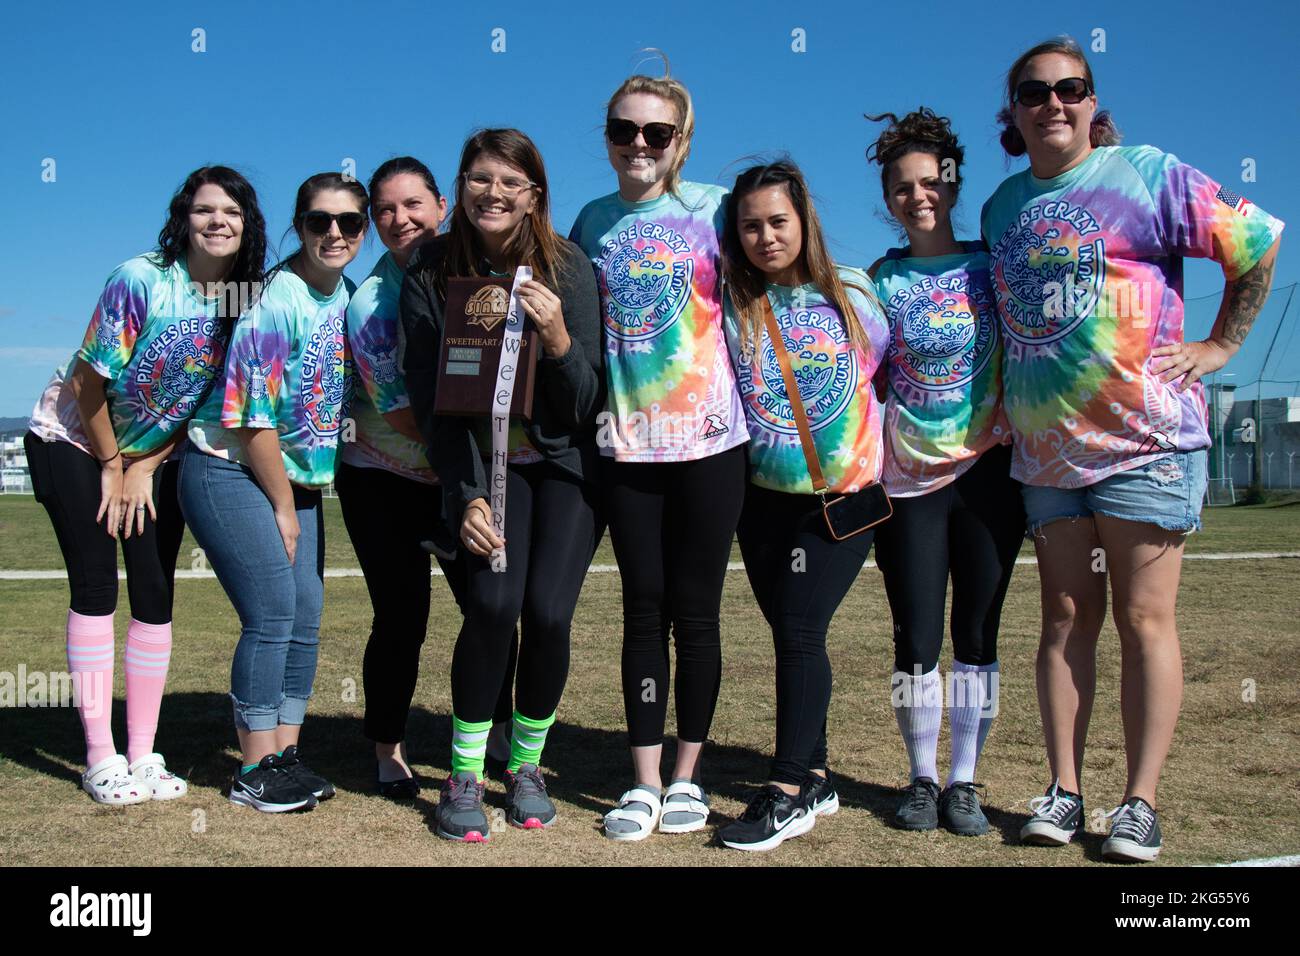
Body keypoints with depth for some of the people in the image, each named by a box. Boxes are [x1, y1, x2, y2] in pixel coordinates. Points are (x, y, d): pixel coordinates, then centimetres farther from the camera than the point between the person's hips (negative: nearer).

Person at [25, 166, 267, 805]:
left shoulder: (245, 300, -10)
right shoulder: (141, 280, -23)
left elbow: (209, 400, -2)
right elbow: (89, 382, -16)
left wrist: (144, 468, -4)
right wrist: (112, 465, -7)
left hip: (157, 455, 4)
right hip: (74, 441, -4)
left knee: (156, 595, 0)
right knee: (95, 585, -6)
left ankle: (143, 756, 8)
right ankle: (100, 759, 0)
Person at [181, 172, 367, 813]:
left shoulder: (347, 296, 5)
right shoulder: (276, 301, -18)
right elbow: (253, 417, -18)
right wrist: (282, 507, -11)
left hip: (296, 480, 8)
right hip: (232, 474, -8)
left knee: (306, 616, 5)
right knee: (272, 613, -10)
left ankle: (284, 755, 16)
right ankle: (255, 772, 1)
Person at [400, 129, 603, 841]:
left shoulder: (568, 269, -9)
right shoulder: (430, 275, -7)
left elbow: (585, 405, -8)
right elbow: (432, 400, -6)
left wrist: (557, 337, -27)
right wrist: (468, 496, -15)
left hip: (564, 461, 0)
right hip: (482, 462, 0)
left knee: (548, 611, -15)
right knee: (494, 603, -20)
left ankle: (526, 765, 11)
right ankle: (464, 775, -1)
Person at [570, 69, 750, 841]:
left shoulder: (715, 209, -1)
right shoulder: (592, 222, 9)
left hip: (708, 438, -2)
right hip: (626, 443, 2)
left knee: (696, 611, 5)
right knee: (645, 608, 6)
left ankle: (687, 777, 19)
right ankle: (645, 783, 14)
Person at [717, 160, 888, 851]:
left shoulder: (851, 293, -2)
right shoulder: (730, 307, -1)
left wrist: (865, 433, 3)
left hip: (845, 496, -3)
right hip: (765, 499, 3)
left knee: (798, 629, -10)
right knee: (793, 636, 10)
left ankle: (786, 793, -3)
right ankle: (815, 777, 24)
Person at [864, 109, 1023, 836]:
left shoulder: (994, 266, 3)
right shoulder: (882, 280, 3)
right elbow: (869, 379, 7)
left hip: (989, 472, 0)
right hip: (910, 476, 0)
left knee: (977, 634, 4)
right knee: (916, 639, 2)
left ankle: (964, 783, 16)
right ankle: (922, 780, 18)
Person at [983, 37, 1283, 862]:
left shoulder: (1146, 174, -2)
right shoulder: (1003, 207, 13)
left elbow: (1260, 243, 1)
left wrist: (1220, 345, -2)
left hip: (1143, 437, -4)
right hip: (1045, 445, 5)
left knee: (1145, 617, -2)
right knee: (1067, 617, 7)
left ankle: (1142, 802, 5)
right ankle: (1065, 792, 13)